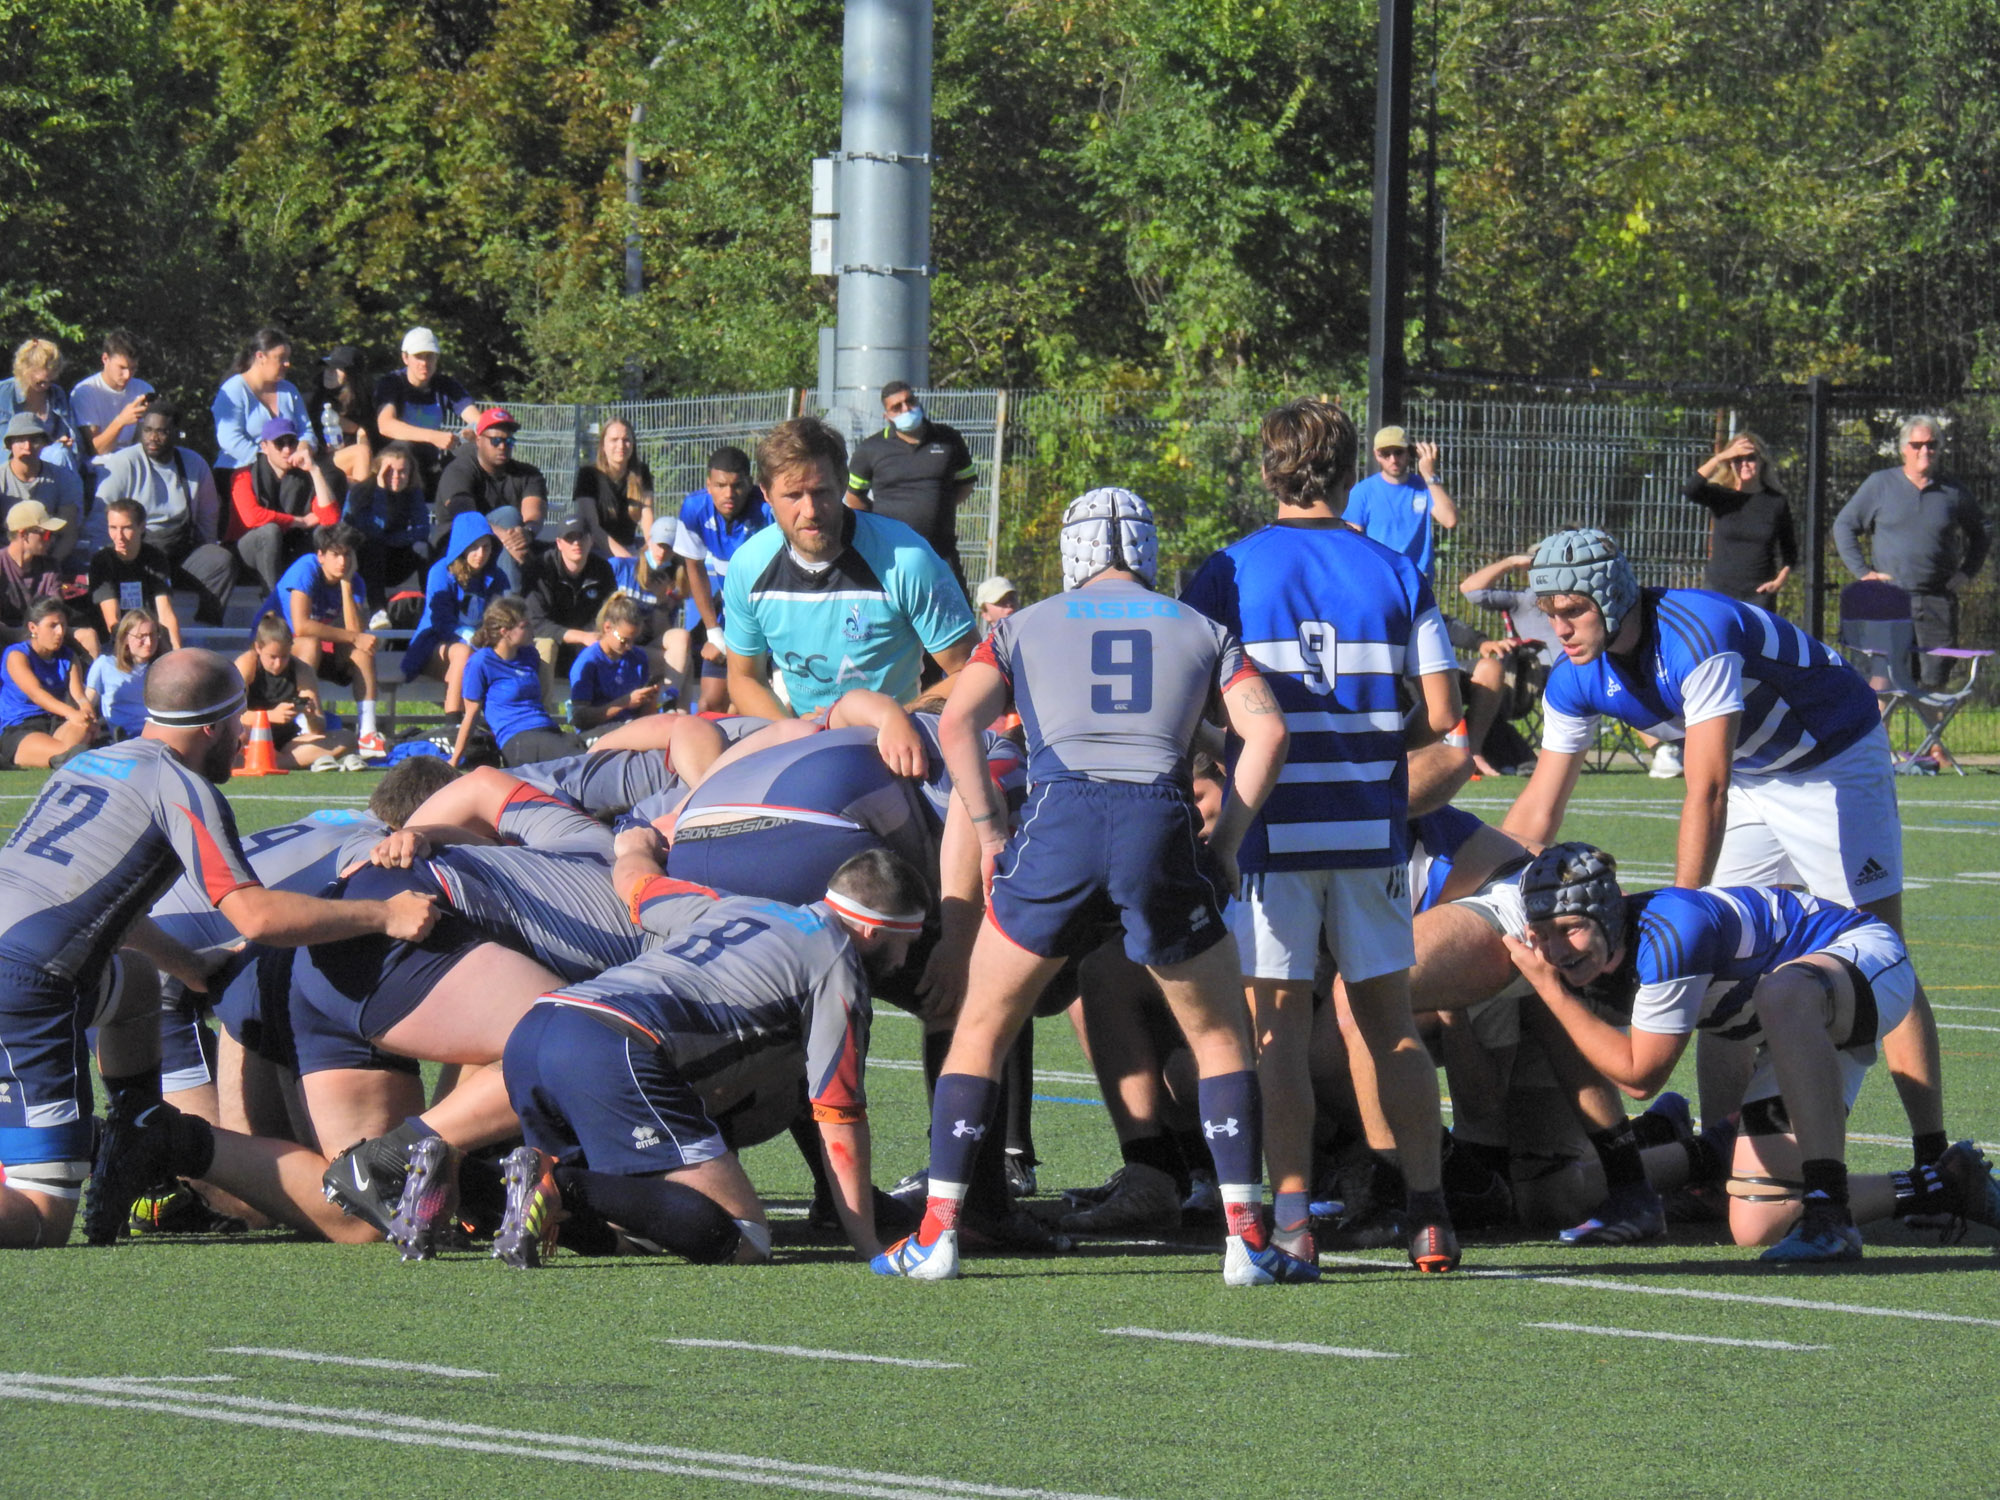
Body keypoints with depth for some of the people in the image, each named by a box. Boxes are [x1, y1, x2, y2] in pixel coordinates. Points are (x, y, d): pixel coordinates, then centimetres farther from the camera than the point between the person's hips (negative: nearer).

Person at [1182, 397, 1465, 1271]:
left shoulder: (1228, 575, -2)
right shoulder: (1394, 574, 4)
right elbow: (1440, 714, 1)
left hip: (1272, 828, -2)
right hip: (1371, 828, 2)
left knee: (1277, 1024, 0)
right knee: (1389, 1023, 10)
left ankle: (1292, 1215, -8)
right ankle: (1427, 1211, 6)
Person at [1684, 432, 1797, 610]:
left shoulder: (1777, 502, 6)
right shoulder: (1721, 497, 3)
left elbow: (1789, 550, 15)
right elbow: (1690, 490, -18)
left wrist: (1780, 580, -1)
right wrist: (1721, 457, -15)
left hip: (1759, 594, 0)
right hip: (1719, 589, 0)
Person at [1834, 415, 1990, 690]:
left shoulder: (1955, 493, 9)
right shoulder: (1880, 485, 5)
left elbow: (1979, 535, 24)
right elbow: (1843, 526, 9)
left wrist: (1968, 573, 9)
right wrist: (1863, 572, -1)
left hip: (1938, 599, 2)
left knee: (1934, 678, 0)